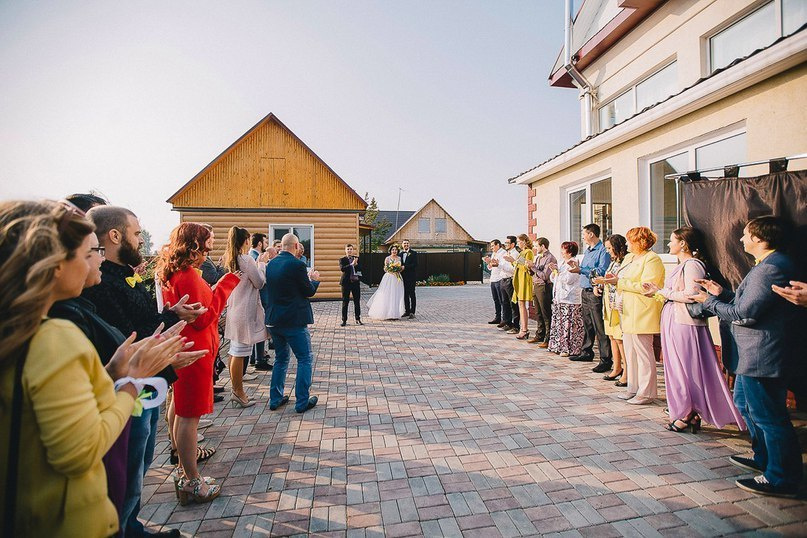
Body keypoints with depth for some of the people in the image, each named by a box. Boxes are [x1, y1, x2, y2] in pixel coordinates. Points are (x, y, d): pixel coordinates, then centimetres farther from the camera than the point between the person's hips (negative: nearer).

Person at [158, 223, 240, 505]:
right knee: (189, 416, -1)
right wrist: (224, 287, -17)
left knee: (181, 412, 21)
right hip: (193, 353, -10)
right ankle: (192, 483, 13)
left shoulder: (170, 273, 9)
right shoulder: (187, 275, -21)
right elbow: (202, 318, -22)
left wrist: (214, 290, 9)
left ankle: (184, 469, 39)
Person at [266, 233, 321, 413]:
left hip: (274, 320, 7)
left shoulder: (270, 264, 6)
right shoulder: (297, 265, -16)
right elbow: (309, 291, -10)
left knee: (280, 358, 20)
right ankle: (302, 401, 9)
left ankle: (275, 398, 26)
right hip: (294, 320, -7)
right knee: (305, 359, 6)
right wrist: (314, 279, 11)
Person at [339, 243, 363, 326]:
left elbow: (361, 269, 3)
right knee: (345, 302, 3)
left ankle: (358, 319, 17)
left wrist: (356, 264, -14)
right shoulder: (342, 260, 0)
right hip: (346, 282, -2)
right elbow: (342, 269, -18)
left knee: (357, 301, 7)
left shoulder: (357, 258, 8)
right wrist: (351, 264, -25)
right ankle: (344, 320, 10)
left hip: (356, 282, 3)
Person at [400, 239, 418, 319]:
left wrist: (405, 267, -17)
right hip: (404, 277, 6)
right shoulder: (401, 254, 15)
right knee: (405, 294, 10)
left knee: (412, 294, -3)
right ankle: (407, 311, 19)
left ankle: (412, 312, -1)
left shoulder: (413, 253, -4)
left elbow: (415, 264, -13)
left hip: (411, 277, -6)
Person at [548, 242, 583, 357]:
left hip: (569, 300, -9)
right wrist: (553, 271, 2)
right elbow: (553, 279, 21)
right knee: (558, 323, 12)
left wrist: (557, 271, -13)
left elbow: (569, 279, -20)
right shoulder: (561, 263, 18)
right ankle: (558, 346, 20)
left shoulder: (574, 264, -9)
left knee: (568, 325, -6)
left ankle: (569, 349, 1)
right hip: (558, 298, 9)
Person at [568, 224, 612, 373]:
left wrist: (581, 269, -23)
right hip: (585, 291, 9)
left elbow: (601, 271, -22)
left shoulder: (603, 251, -12)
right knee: (587, 324, 18)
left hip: (595, 292, -9)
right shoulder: (587, 250, 17)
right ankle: (587, 352, 30)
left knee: (599, 327, -6)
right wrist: (576, 266, 6)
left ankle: (606, 360, 0)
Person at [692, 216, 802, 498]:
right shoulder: (771, 264, 14)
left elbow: (745, 313, -22)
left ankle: (781, 479, 14)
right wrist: (722, 293, 7)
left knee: (768, 415, 0)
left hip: (763, 355, -11)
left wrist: (710, 302, -9)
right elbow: (749, 303, 15)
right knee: (745, 403, 23)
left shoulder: (770, 268, -21)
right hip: (755, 354, 11)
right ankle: (763, 459, 38)